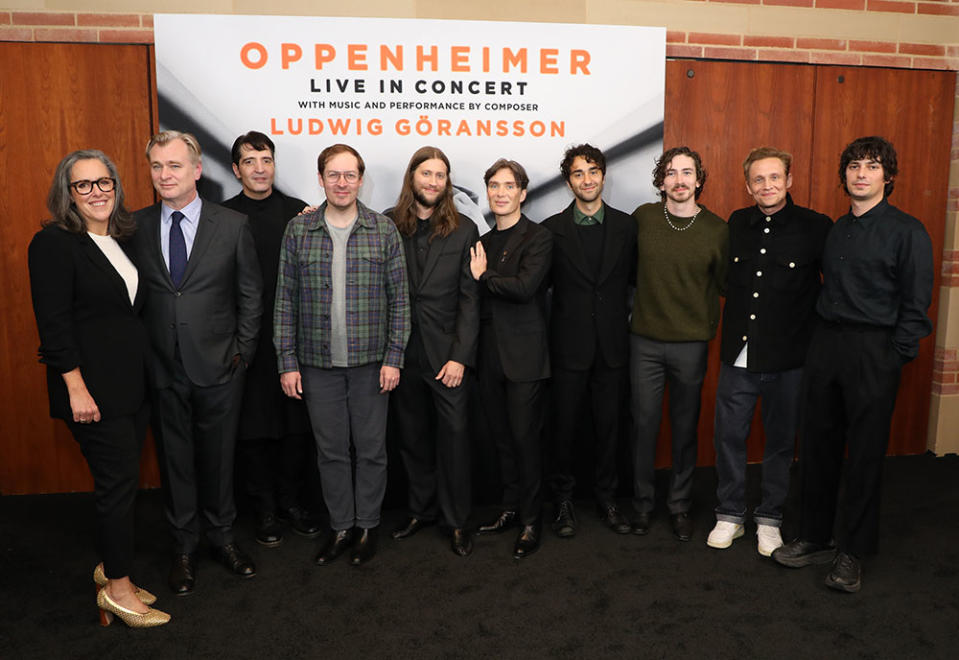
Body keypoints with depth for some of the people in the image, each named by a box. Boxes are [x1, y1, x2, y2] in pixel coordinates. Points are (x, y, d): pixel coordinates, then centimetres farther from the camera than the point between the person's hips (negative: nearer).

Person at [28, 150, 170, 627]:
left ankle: (110, 567, 29)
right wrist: (76, 388, -18)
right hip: (94, 388, -7)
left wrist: (149, 372, 12)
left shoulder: (124, 239, 12)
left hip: (133, 383, 7)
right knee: (118, 481, -2)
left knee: (122, 480, 13)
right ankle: (118, 589, 12)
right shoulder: (54, 243, -10)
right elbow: (54, 324, -15)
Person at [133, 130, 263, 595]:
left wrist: (242, 352, -3)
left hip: (218, 367, -1)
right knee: (174, 458, 12)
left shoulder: (233, 225, -2)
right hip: (162, 368, 2)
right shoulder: (136, 226, 3)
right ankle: (183, 547, 29)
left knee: (218, 456, 11)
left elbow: (250, 295, 1)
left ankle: (221, 536, 31)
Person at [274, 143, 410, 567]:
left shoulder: (384, 230, -1)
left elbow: (399, 298, 0)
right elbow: (285, 299, 3)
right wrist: (287, 361, -1)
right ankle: (341, 526, 28)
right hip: (318, 362, 1)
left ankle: (367, 525, 26)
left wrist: (394, 357, -6)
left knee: (371, 448, 9)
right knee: (331, 449, 11)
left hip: (371, 361, -1)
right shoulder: (298, 230, 2)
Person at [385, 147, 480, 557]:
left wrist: (460, 356, -8)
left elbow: (469, 298, -3)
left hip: (447, 353, -2)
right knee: (412, 436, 13)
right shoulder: (387, 224, 4)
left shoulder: (464, 230, 0)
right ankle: (421, 510, 29)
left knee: (454, 436, 2)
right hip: (401, 351, 2)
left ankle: (456, 521, 17)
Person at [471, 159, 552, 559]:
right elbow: (474, 299, 13)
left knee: (525, 437, -1)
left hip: (524, 355, -6)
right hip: (491, 356, 6)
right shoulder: (482, 242, 14)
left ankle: (531, 522, 12)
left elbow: (524, 286, -21)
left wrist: (484, 277, -9)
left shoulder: (538, 238, -5)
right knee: (502, 437, 13)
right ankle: (510, 509, 27)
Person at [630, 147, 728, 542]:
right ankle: (643, 503, 24)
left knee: (685, 428, 10)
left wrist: (709, 325, 2)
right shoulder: (643, 218, -1)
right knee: (645, 424, 7)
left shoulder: (716, 229, -2)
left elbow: (725, 284, 9)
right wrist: (638, 308, 9)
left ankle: (680, 505, 27)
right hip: (646, 341, 0)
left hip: (691, 344, 0)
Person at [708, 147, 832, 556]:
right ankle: (730, 515, 27)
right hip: (738, 354, 3)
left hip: (787, 358, -3)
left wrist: (811, 325, -3)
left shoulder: (816, 227, -7)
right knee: (729, 437, 9)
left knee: (781, 441, 11)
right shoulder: (737, 224, 4)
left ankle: (770, 519, 28)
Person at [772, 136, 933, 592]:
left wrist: (893, 357, -12)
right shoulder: (836, 230, 13)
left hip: (873, 350, -5)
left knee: (864, 455, 3)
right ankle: (815, 538, 23)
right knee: (816, 446, 8)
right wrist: (820, 342, 6)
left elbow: (915, 304, -6)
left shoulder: (907, 231, -3)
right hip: (825, 344, 5)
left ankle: (852, 552, 16)